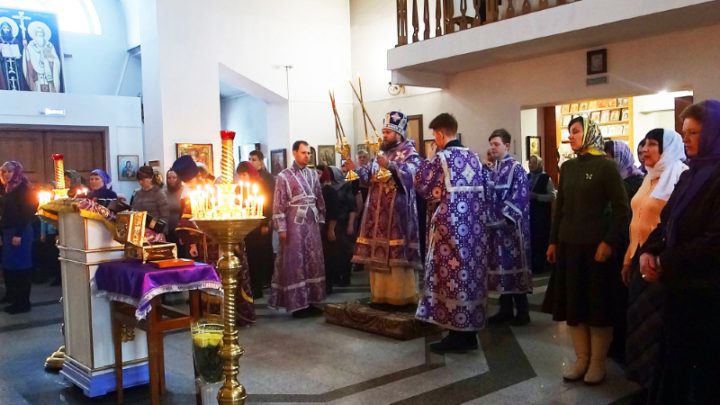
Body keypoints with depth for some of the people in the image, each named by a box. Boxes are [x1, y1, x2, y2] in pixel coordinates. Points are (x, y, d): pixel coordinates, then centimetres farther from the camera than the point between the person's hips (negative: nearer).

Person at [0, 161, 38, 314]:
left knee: (20, 265, -6)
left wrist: (19, 234, -21)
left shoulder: (23, 188, -9)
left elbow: (26, 211, -16)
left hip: (19, 232, -8)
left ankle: (23, 302, -1)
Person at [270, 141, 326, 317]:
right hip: (294, 223, -5)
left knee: (313, 261, 7)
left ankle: (309, 301, 16)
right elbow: (278, 204, -8)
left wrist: (321, 220, 10)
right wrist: (281, 228, -12)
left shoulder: (313, 174, 9)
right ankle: (296, 304, 6)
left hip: (312, 223, 5)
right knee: (294, 262, 0)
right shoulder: (284, 176, -6)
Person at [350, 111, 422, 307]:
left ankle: (401, 295, -1)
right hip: (378, 212, 6)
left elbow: (410, 174, -21)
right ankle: (381, 293, 14)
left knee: (398, 253, -7)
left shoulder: (410, 153, -1)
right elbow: (366, 178, 12)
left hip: (398, 211, -6)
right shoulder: (380, 154, 18)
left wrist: (390, 166, -35)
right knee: (378, 252, 6)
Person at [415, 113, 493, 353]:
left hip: (450, 225, -7)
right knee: (471, 274, 10)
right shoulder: (473, 157, 9)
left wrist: (425, 164, 17)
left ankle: (457, 335, 4)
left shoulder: (440, 158, -9)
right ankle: (469, 333, 17)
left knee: (451, 276, 0)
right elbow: (486, 191, 10)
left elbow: (421, 185, 1)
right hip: (474, 226, 7)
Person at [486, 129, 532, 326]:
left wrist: (505, 219, -19)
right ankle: (506, 309, 18)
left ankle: (522, 312, 8)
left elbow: (519, 198, -15)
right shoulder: (492, 169, 12)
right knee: (501, 265, 9)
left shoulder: (516, 168, -9)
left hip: (511, 225, -7)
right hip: (495, 225, 7)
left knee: (514, 265, -2)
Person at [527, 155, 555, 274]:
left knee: (540, 240, 0)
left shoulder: (546, 178, -6)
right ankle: (530, 264, 19)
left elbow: (552, 196, -12)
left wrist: (536, 196, -19)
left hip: (541, 215, -5)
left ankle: (539, 266, 10)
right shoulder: (526, 177, 11)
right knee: (529, 239, 8)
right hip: (528, 213, 5)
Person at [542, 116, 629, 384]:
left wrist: (609, 242, -16)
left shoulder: (605, 166, -7)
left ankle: (598, 362, 17)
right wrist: (553, 241, 10)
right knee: (572, 303, 9)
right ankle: (581, 359, 22)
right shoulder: (567, 167, 9)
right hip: (568, 244, 6)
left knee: (597, 305, 4)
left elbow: (621, 208, -9)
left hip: (595, 245, -6)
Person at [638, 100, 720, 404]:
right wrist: (648, 252, -5)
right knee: (672, 358, 17)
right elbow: (667, 221, 14)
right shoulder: (690, 175, 12)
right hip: (680, 286, 8)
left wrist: (664, 264, -15)